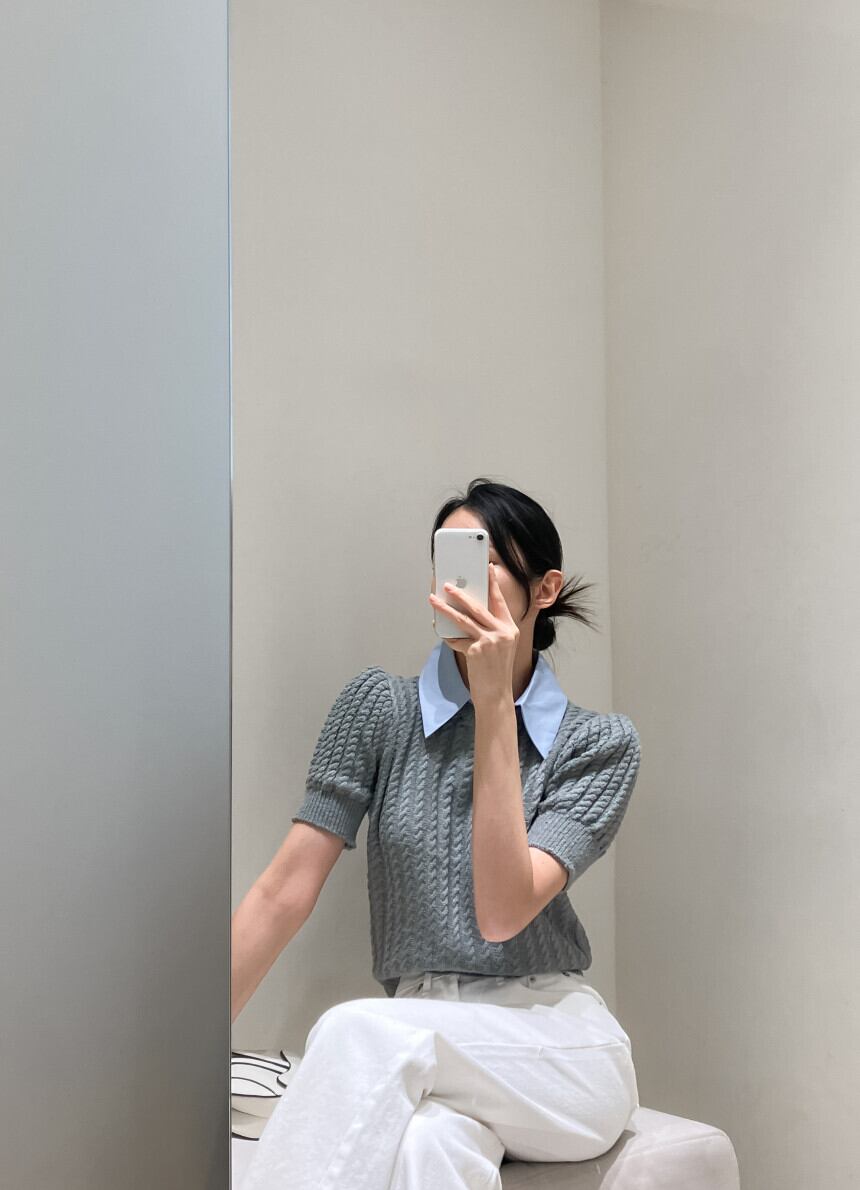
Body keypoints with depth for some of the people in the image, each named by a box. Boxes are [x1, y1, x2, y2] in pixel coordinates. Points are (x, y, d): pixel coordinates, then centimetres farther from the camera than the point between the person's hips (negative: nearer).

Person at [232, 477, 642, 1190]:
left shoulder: (600, 742, 0)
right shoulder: (380, 706, 4)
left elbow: (502, 913, -14)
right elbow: (286, 891, -2)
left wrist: (493, 702, -16)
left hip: (561, 1055, 0)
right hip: (421, 1049, 1)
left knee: (360, 1032, -32)